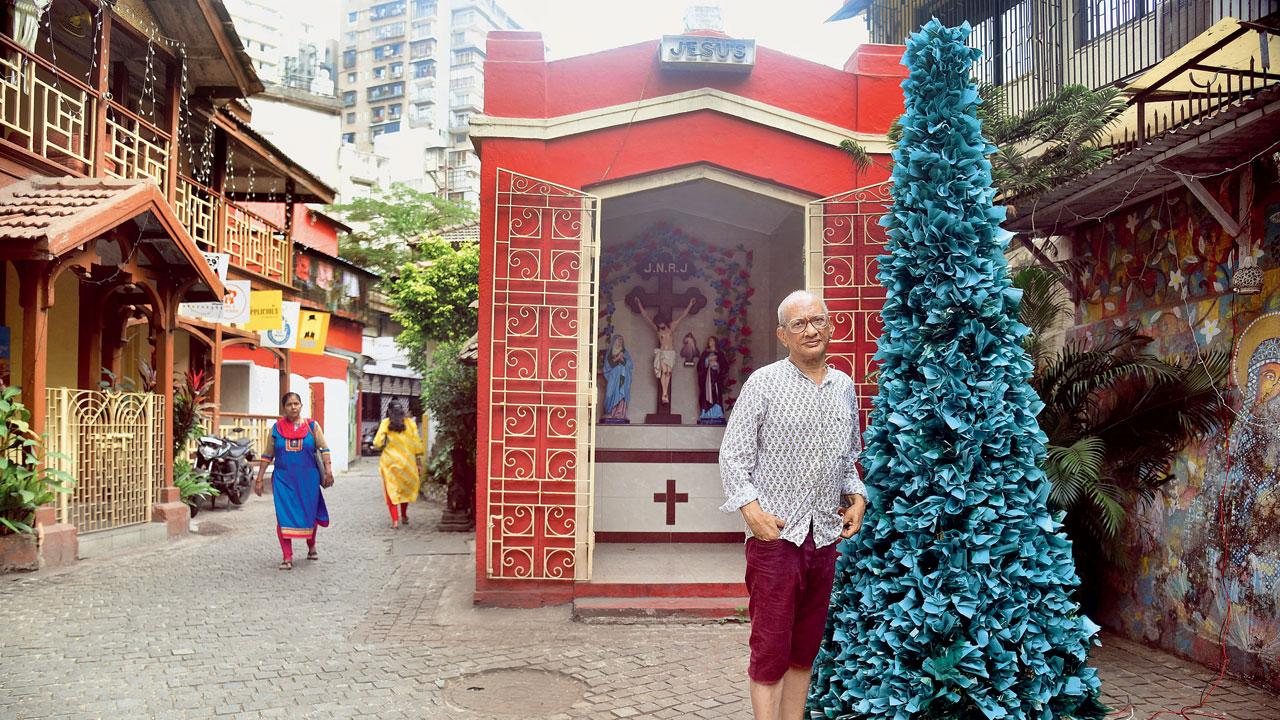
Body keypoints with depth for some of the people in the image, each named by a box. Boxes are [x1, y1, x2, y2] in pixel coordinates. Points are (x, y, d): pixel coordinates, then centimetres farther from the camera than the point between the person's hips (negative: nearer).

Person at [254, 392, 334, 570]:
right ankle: (287, 557, 0)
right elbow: (268, 455, 9)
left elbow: (323, 449, 0)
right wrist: (259, 479, 7)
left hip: (307, 479, 0)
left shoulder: (312, 426, 3)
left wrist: (328, 470, -11)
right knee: (283, 515, -6)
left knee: (309, 514, 9)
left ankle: (311, 547, 35)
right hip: (283, 479, 0)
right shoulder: (277, 428, 5)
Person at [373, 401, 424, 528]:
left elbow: (377, 443, -9)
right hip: (407, 461, 2)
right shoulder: (410, 423, 0)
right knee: (406, 488, 20)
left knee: (391, 490, 5)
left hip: (390, 461, -2)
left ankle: (395, 519, -6)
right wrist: (419, 463, 4)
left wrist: (383, 445, 14)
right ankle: (404, 516, 31)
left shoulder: (385, 423, -3)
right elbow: (417, 445, -1)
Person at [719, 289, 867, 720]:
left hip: (825, 535, 5)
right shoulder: (763, 383, -4)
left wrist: (856, 496, 7)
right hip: (775, 534, -5)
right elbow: (733, 455, -5)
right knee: (770, 649, -1)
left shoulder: (844, 387, 12)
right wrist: (751, 509, -16)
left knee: (805, 648, 13)